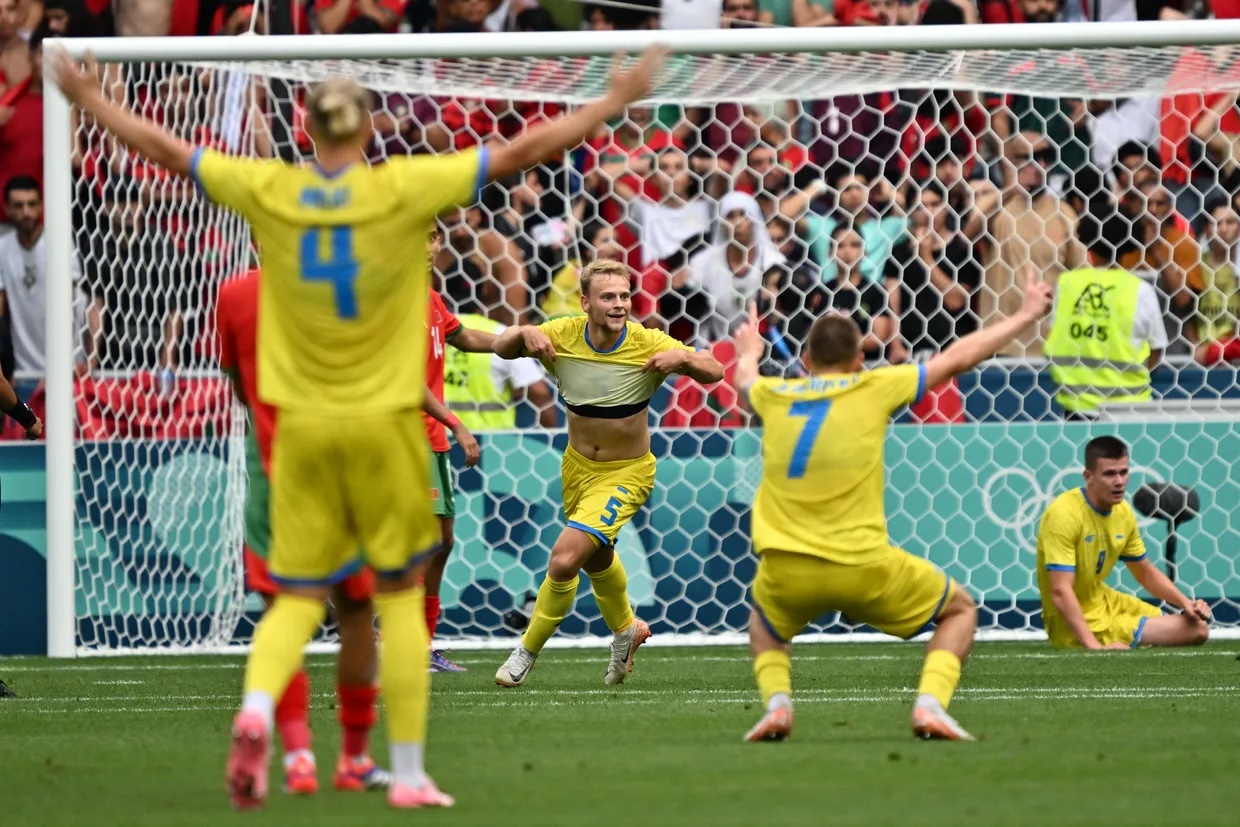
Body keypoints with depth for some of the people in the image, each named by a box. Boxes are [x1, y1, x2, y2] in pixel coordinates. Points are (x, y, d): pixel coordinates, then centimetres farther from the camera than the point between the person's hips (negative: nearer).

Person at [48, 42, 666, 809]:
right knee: (401, 595, 9)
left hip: (303, 424, 2)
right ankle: (409, 773, 9)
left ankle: (257, 710, -21)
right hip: (384, 425, -2)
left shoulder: (269, 192, -2)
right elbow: (523, 151, -6)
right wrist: (616, 101, 3)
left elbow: (165, 149, 10)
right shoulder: (403, 189, -9)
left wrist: (88, 100, 25)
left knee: (297, 597, 8)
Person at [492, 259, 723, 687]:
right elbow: (502, 347, -3)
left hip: (626, 473, -5)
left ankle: (527, 652, 1)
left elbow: (714, 371, -13)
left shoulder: (648, 343, -20)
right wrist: (525, 333, -26)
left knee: (564, 559, -19)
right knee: (597, 559, 26)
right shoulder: (563, 335, -14)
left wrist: (682, 357, -34)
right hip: (578, 464, 5)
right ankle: (625, 629, 56)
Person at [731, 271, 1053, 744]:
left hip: (785, 571, 3)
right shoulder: (873, 389, 1)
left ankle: (776, 703, 7)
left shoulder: (774, 396, 10)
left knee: (765, 625, 37)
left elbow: (744, 378, 37)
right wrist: (1025, 317, 25)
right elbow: (956, 359, 11)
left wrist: (749, 352, 61)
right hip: (862, 569, -3)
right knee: (960, 609, 20)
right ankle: (930, 704, -5)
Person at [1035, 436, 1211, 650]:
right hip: (1076, 621, -9)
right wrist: (1094, 646, -37)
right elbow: (1060, 591, -29)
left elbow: (1147, 573, 16)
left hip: (1106, 601, 9)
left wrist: (1186, 603, -1)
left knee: (1198, 628, 8)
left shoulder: (1123, 512, 2)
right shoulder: (1064, 513, -22)